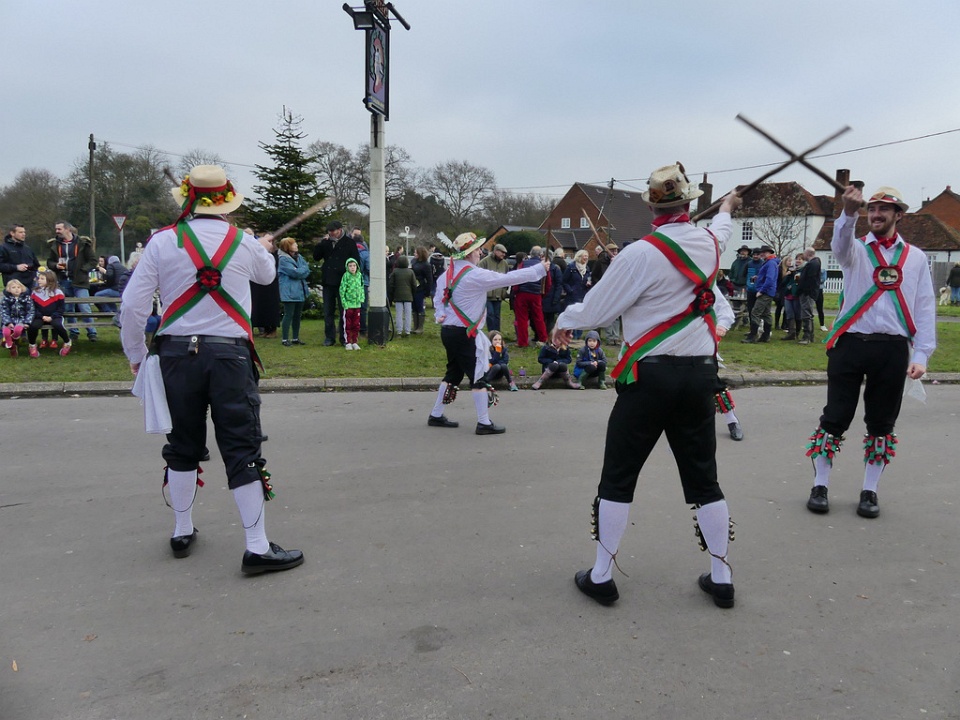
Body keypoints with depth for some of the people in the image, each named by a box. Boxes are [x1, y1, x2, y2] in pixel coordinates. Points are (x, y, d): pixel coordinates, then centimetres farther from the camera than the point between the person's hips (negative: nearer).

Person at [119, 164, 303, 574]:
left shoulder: (162, 242, -1)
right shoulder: (245, 244, 0)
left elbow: (132, 305, -3)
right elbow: (267, 275, 23)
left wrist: (136, 355, 11)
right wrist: (266, 250, 45)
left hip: (177, 353, 2)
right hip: (229, 354, -2)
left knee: (183, 445, 17)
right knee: (242, 449, 0)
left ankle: (182, 533, 31)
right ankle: (257, 547, 1)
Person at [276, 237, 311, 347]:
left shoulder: (299, 257, 12)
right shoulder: (283, 259, -12)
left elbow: (306, 272, 5)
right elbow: (295, 272, -21)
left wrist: (300, 272, -15)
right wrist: (305, 268, -5)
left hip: (300, 291, 7)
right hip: (289, 292, -7)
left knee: (297, 315, 12)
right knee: (289, 315, -5)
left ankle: (296, 338, 21)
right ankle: (285, 339, 1)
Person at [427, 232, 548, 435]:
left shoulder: (448, 273, 8)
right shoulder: (475, 275, -18)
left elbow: (438, 296, 17)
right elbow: (509, 278, -17)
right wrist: (540, 269, -12)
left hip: (448, 331, 9)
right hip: (464, 335, -9)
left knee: (453, 373, 19)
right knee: (478, 377, -2)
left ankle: (436, 415, 26)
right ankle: (484, 423, 2)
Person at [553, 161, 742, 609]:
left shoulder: (641, 253, -14)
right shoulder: (710, 241, 5)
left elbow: (596, 311, -8)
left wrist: (565, 320, 14)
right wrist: (727, 208, 55)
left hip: (650, 375, -5)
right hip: (700, 374, 5)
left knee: (618, 478, 7)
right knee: (703, 479, 14)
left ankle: (601, 577, 16)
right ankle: (721, 578, 23)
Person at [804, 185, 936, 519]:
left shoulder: (915, 257, 11)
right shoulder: (856, 249, 7)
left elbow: (925, 308, 8)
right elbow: (841, 244, -19)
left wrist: (921, 354, -1)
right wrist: (849, 213, -40)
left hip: (893, 349, 2)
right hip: (851, 343, -1)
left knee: (881, 423, 8)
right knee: (835, 418, 0)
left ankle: (869, 492, 21)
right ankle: (820, 486, 13)